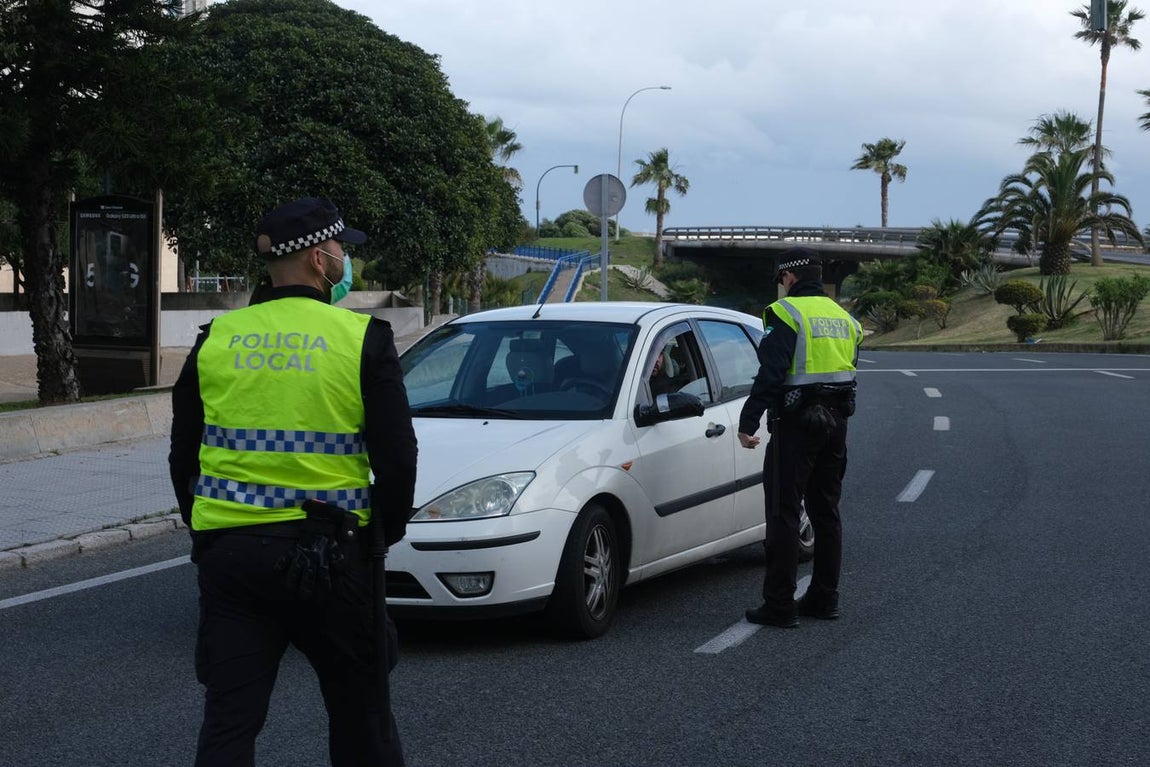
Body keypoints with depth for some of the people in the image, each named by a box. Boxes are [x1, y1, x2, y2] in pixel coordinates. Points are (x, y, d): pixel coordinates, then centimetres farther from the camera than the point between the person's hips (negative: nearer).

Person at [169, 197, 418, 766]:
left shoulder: (216, 339, 5)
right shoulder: (363, 338, -5)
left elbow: (182, 455, 10)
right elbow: (396, 455, -5)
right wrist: (388, 528, 10)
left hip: (228, 551, 2)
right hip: (331, 552, -2)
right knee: (359, 717, 14)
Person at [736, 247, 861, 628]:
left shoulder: (787, 313, -11)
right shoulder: (841, 317, 13)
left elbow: (770, 373, -18)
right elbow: (848, 371, 16)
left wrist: (748, 422, -16)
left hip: (796, 423, -7)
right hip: (836, 421, 8)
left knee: (783, 514, -4)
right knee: (825, 511, 15)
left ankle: (779, 605, -5)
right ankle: (824, 597, 20)